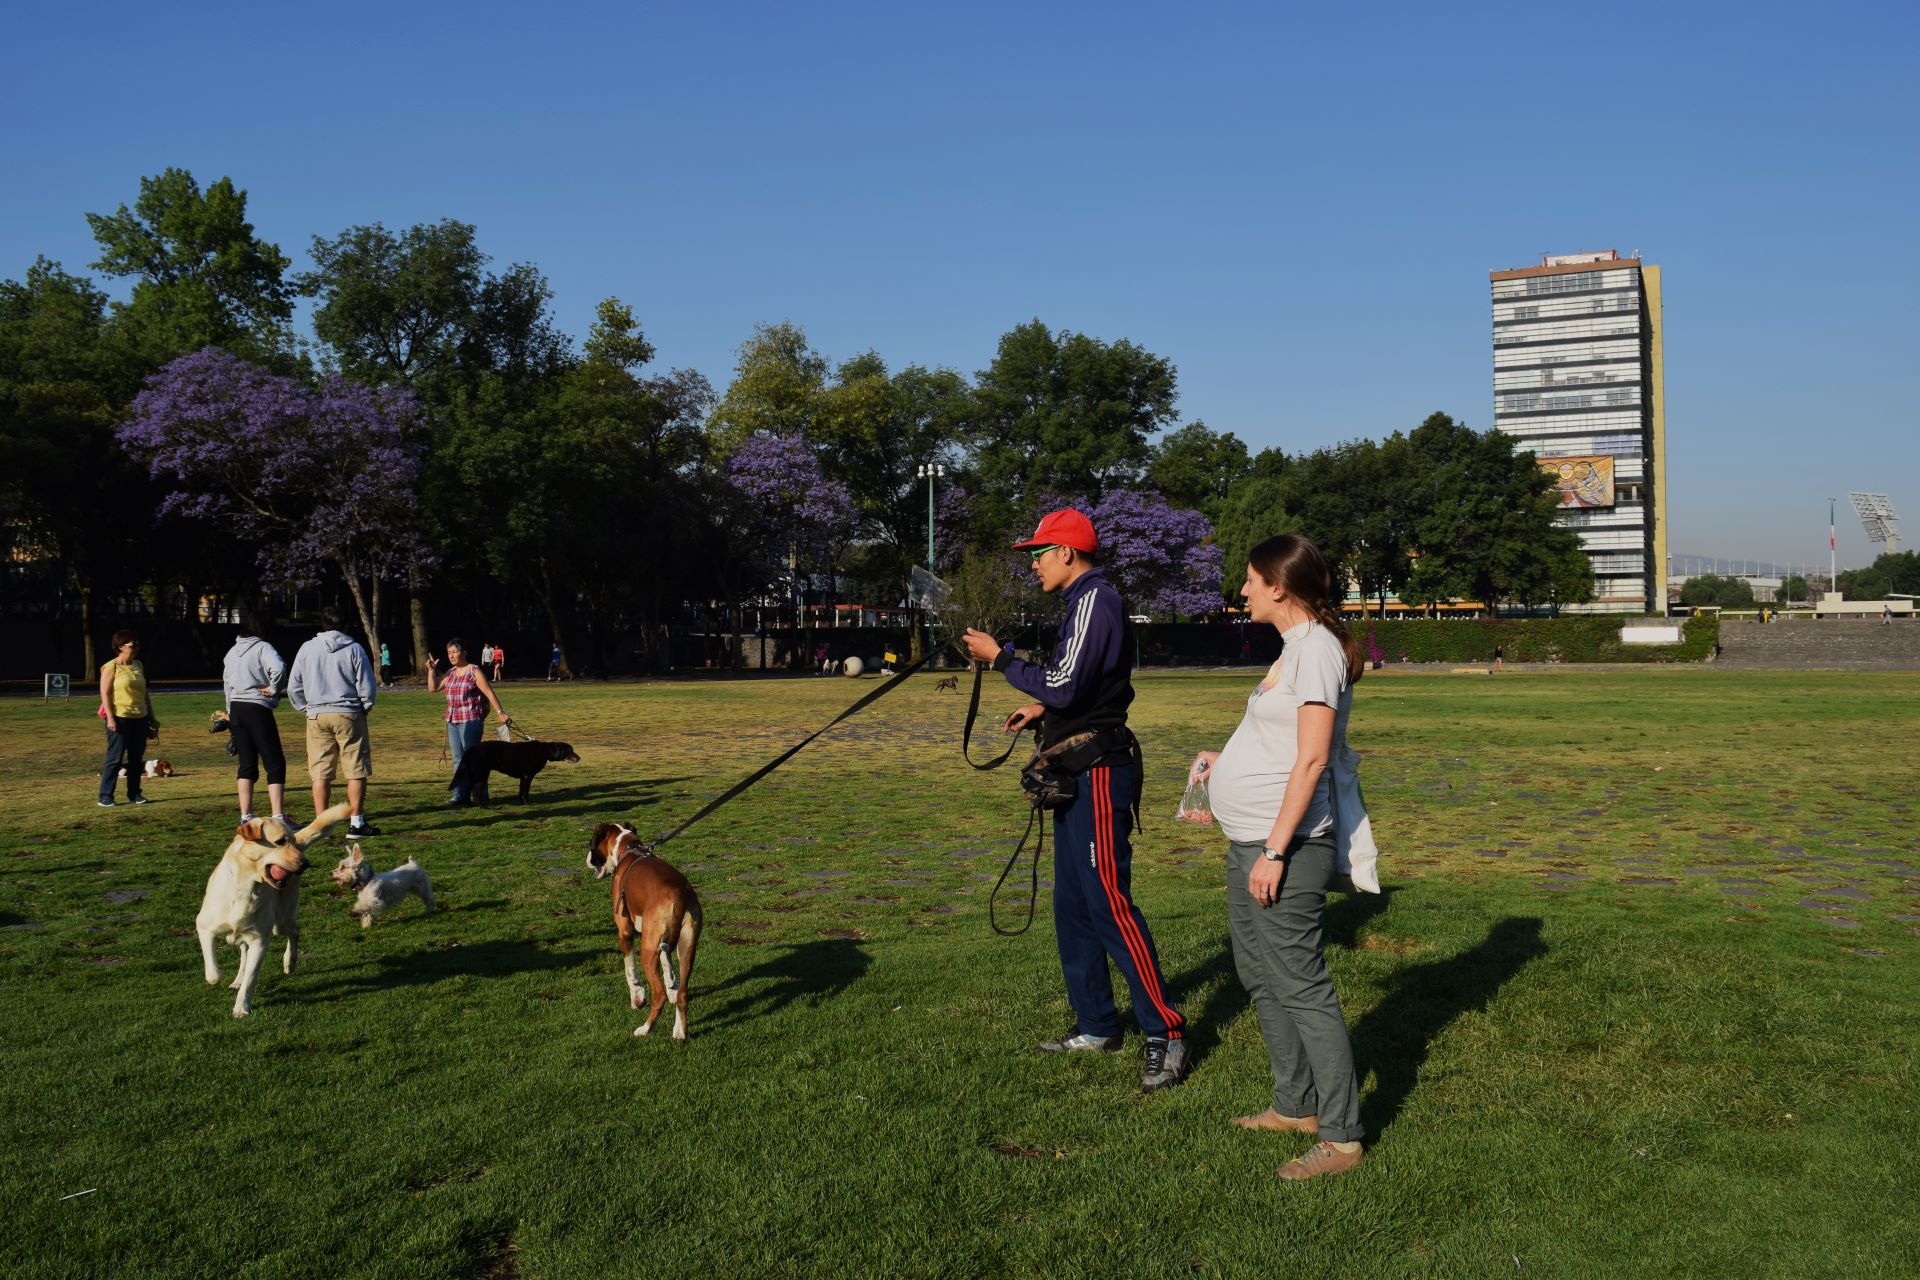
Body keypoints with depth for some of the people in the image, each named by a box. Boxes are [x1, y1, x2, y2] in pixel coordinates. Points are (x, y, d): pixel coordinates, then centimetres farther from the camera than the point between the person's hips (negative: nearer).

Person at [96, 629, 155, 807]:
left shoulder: (138, 665, 12)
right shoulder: (111, 667, -7)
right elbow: (105, 693, -11)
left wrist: (151, 717, 17)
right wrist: (110, 718, -18)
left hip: (140, 719, 6)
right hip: (120, 719, -6)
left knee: (137, 759, 9)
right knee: (115, 758, -5)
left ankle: (134, 794, 16)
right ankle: (105, 797, 1)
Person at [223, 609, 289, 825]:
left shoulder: (232, 651, 13)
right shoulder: (262, 648, -9)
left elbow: (226, 682, 18)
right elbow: (279, 668, -27)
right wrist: (273, 690, -11)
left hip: (236, 708, 7)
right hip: (257, 709, -7)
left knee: (246, 764, 11)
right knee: (275, 763, -3)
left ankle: (246, 816, 10)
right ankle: (278, 817, -9)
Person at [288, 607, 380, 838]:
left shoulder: (307, 649, 5)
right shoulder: (354, 649, -3)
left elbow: (293, 687, 7)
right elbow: (367, 687, -3)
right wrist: (365, 707, 15)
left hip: (317, 716, 3)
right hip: (349, 715, -3)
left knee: (320, 773, 6)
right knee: (356, 771, 2)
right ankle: (356, 823, 1)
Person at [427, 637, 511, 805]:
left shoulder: (474, 672, -7)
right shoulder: (450, 673, 12)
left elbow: (489, 693, -12)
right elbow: (432, 688, 17)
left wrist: (500, 712, -21)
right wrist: (431, 669, 5)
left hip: (471, 721, -7)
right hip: (452, 721, 7)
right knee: (458, 759, 8)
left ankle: (480, 796, 2)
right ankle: (460, 795, 12)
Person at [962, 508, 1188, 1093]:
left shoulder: (1095, 601, -14)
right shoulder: (1088, 601, 19)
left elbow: (1064, 686, -22)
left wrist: (999, 658, -12)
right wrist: (1043, 708, 15)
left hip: (1099, 773, -11)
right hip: (1079, 775, 11)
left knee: (1110, 905, -11)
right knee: (1072, 908, 15)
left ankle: (1166, 1033, -5)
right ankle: (1098, 1026, 24)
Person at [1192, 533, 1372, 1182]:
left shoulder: (1317, 649, -14)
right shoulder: (1296, 648, 15)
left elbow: (1311, 759, -20)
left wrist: (1275, 851, -22)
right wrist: (1225, 759, 19)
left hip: (1285, 845, -11)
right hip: (1249, 842, 11)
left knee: (1301, 987, -5)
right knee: (1261, 978, 18)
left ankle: (1341, 1135, 3)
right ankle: (1296, 1105, 31)